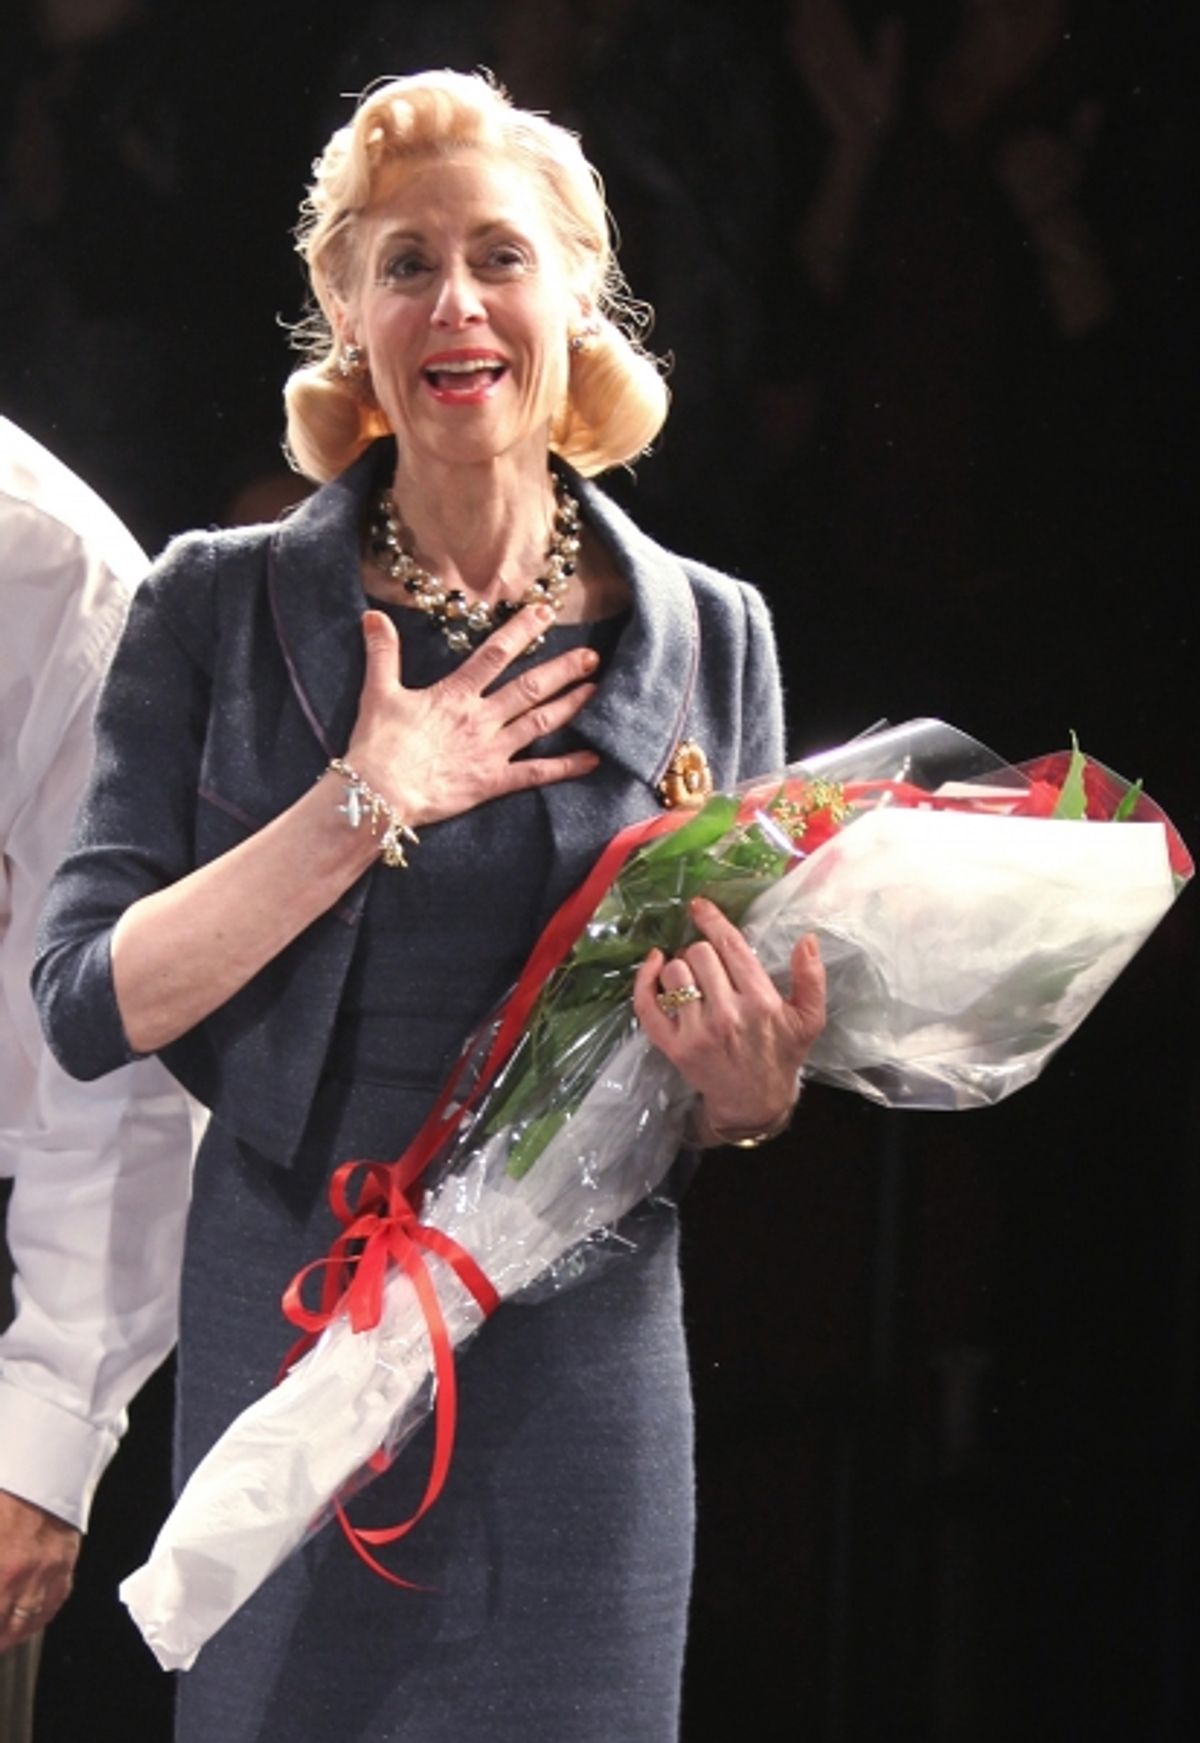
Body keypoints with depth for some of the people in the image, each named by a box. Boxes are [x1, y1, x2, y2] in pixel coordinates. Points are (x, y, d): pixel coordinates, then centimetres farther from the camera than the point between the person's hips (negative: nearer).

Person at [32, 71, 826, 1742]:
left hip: (580, 1374, 1)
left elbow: (759, 1022, 13)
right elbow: (91, 1006, -7)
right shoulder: (220, 612, 0)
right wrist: (366, 808, -15)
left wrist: (751, 1093, -10)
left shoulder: (709, 635, 5)